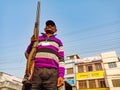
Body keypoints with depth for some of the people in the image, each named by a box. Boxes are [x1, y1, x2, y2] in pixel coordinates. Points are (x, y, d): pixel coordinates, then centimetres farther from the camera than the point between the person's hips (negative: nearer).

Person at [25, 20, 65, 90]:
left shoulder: (58, 42, 23)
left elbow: (61, 60, 12)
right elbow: (28, 55, 21)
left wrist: (61, 76, -3)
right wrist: (32, 43, 3)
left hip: (51, 73, 0)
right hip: (36, 71, 1)